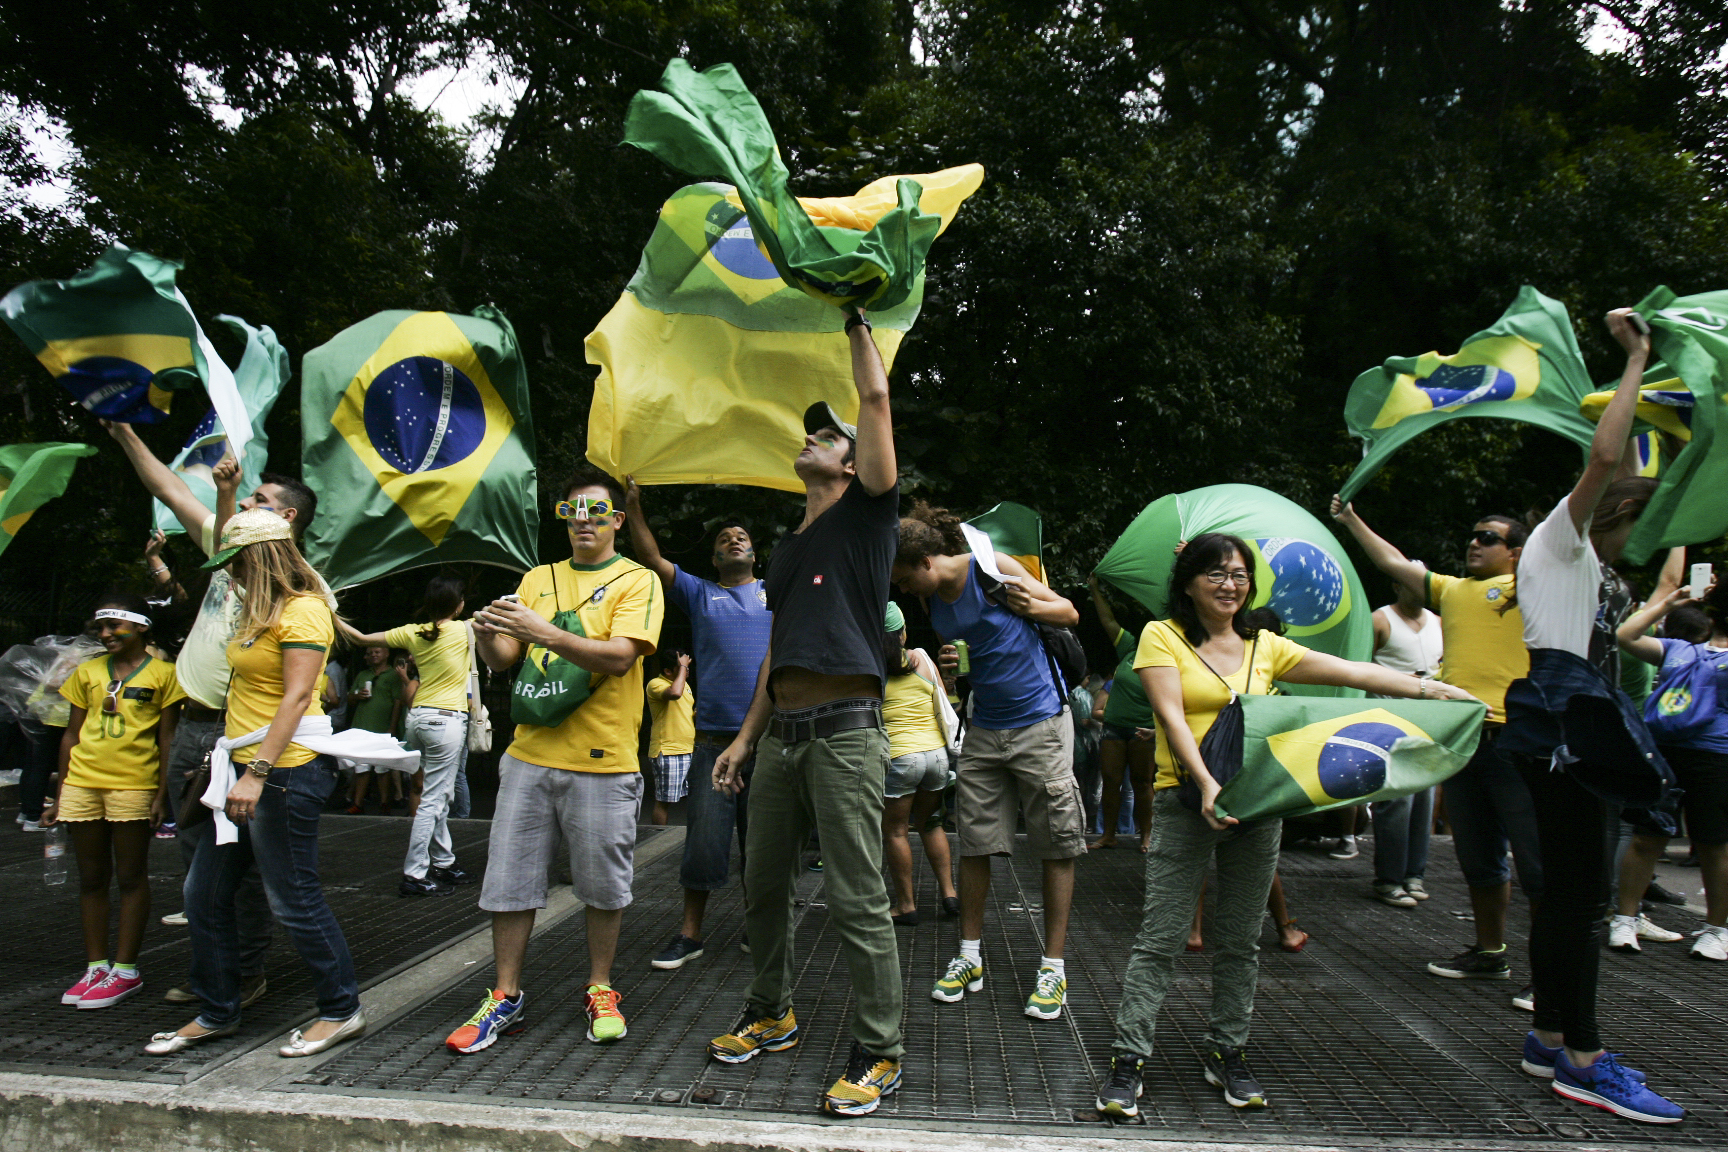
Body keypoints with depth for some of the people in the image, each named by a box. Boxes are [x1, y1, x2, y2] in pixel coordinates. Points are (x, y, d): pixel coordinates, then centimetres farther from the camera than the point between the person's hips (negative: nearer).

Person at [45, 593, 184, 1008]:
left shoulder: (162, 674, -1)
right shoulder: (87, 672, 12)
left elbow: (167, 738, -2)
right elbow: (71, 735, 14)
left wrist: (162, 794, -8)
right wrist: (60, 794, 11)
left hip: (133, 786, -5)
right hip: (82, 783, 5)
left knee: (131, 877, 2)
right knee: (91, 878, 10)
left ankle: (125, 970, 8)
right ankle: (96, 966, 19)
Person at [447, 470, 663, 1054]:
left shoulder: (636, 581, -1)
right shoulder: (538, 579, 14)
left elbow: (619, 657, -16)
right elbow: (503, 659, 12)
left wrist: (546, 633, -26)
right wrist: (488, 636, -11)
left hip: (602, 761, -4)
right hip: (530, 754, 4)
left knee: (603, 886, 6)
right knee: (509, 879, 8)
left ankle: (599, 991, 24)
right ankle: (506, 997, 22)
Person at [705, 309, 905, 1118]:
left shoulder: (866, 514, 4)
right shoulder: (787, 549, 22)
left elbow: (876, 398, -3)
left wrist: (857, 321, 8)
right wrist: (745, 738, 18)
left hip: (844, 731, -7)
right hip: (781, 732, 7)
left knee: (856, 900, -4)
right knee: (764, 886, 15)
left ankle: (876, 1056, 7)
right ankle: (770, 1016, 34)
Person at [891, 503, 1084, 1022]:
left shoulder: (993, 568, -12)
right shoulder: (933, 602, 5)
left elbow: (1069, 612, -3)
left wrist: (1030, 605, -23)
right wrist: (948, 664, -2)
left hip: (1040, 724, -5)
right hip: (984, 730, 6)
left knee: (1057, 847, 0)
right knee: (974, 844, 7)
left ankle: (1053, 967, 12)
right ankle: (970, 957, 21)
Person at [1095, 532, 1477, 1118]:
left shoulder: (1265, 647, 12)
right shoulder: (1162, 637, -1)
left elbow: (1353, 671, 9)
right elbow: (1171, 714, -12)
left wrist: (1429, 688, -1)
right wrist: (1206, 783, -24)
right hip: (1185, 800, -4)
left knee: (1239, 940, 10)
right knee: (1161, 938, -5)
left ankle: (1226, 1053, 24)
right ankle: (1128, 1061, 3)